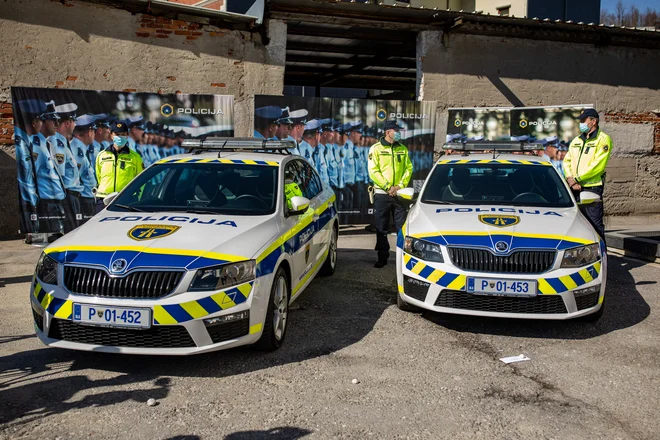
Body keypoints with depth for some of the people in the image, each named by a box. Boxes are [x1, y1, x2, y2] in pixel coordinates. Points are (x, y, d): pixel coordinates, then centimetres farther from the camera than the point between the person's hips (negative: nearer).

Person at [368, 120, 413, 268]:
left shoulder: (402, 149, 10)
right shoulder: (376, 149, -1)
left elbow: (408, 168, 6)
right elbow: (373, 171, -8)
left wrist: (400, 186, -9)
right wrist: (388, 187, -14)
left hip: (400, 193, 3)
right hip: (382, 194, -2)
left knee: (402, 227, 4)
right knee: (382, 229, 4)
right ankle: (382, 257, 13)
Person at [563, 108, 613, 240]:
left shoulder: (603, 139, -4)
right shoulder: (576, 140, 18)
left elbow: (598, 165, -14)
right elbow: (567, 161, 11)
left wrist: (577, 178, -15)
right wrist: (570, 178, -6)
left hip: (592, 188, -7)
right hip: (575, 188, 7)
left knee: (595, 224, -4)